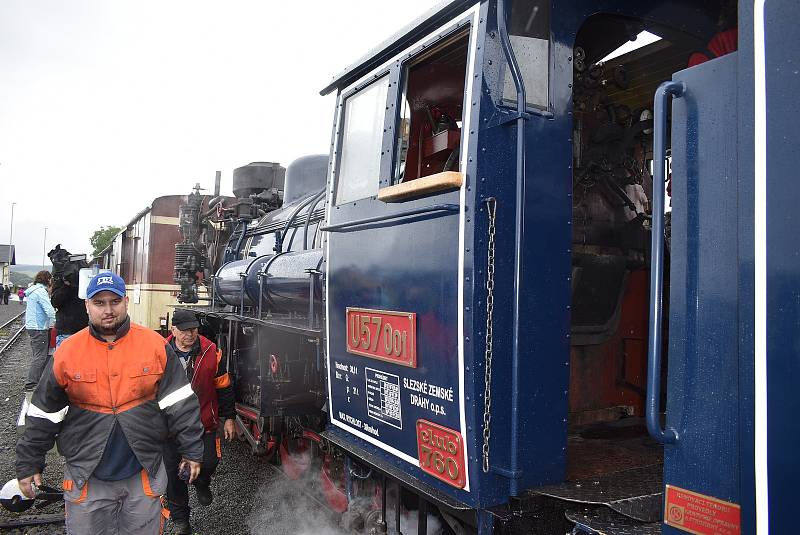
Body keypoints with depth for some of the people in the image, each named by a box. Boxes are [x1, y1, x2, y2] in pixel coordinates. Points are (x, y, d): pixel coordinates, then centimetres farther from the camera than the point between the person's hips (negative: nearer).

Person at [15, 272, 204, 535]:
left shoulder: (155, 345, -8)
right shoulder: (67, 353, -5)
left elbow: (179, 404, -5)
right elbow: (44, 414, 4)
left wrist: (191, 451, -5)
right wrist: (29, 464, 7)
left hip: (145, 473, 0)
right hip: (85, 478, 1)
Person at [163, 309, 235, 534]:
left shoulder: (211, 351, -6)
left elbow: (223, 387, 2)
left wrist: (228, 418, 4)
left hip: (204, 422, 0)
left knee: (209, 461, -1)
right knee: (173, 473, 7)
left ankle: (202, 484, 37)